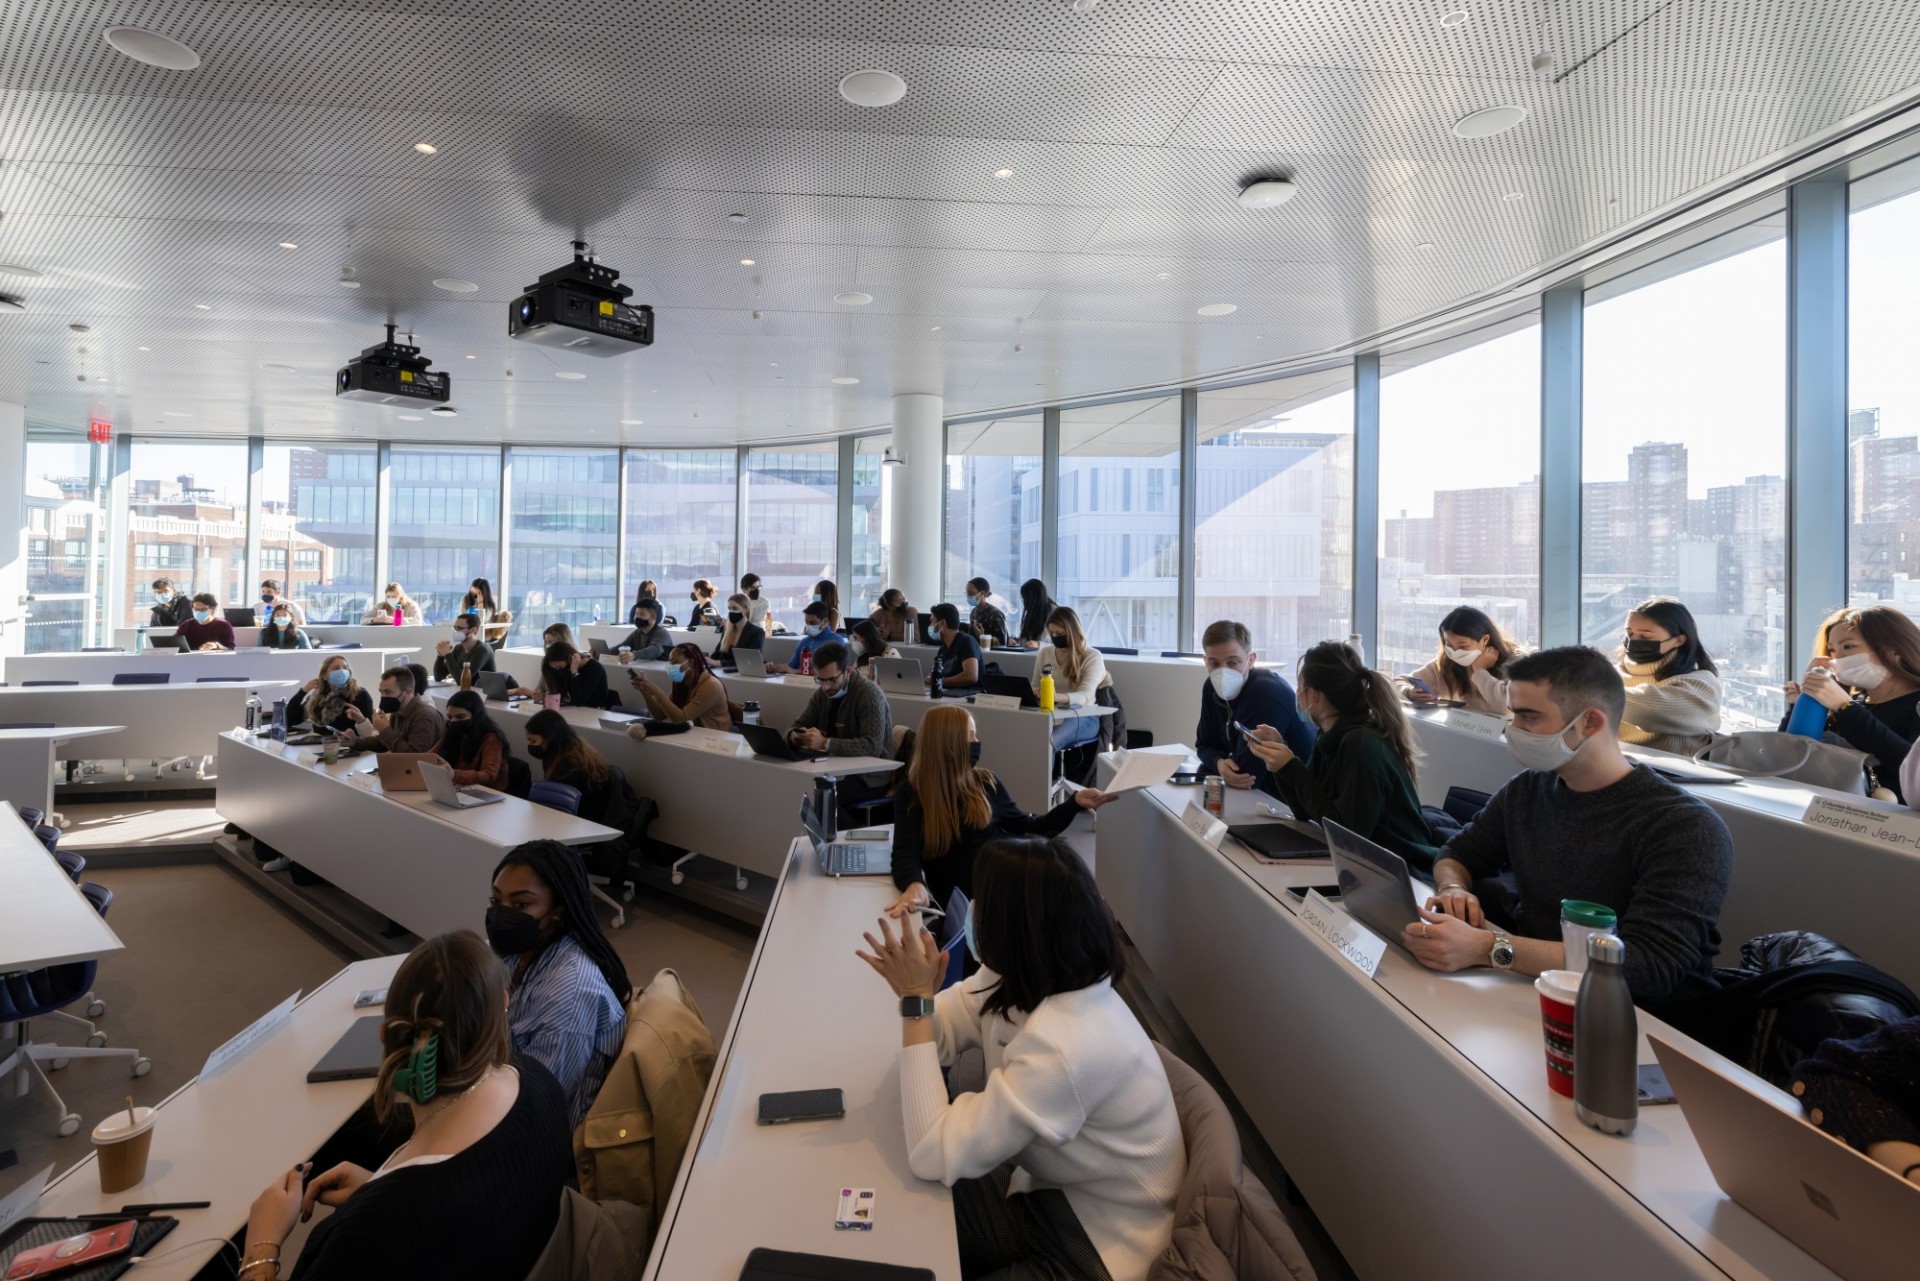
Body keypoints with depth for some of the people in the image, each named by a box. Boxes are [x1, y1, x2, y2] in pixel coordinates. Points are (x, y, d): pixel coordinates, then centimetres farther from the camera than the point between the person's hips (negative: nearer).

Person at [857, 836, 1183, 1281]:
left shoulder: (1063, 1047, -37)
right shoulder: (1027, 981, -10)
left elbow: (932, 1156, -31)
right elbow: (938, 1037, 2)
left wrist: (916, 1001, -30)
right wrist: (913, 989, -22)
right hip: (1051, 1193, 7)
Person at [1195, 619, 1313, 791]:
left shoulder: (1268, 693, -28)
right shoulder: (1213, 688, -3)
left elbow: (1248, 774, -30)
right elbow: (1205, 744, 1)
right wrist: (1219, 763, -19)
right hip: (1256, 789, 7)